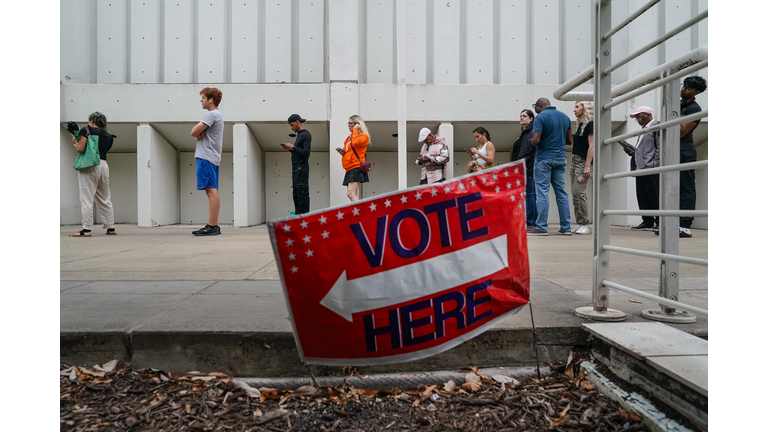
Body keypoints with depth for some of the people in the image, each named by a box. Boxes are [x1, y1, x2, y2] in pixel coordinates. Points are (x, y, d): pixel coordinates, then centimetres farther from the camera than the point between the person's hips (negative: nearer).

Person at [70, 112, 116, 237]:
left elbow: (80, 149, -9)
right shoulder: (108, 136, 16)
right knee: (105, 200, 11)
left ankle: (86, 230, -6)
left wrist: (75, 142, 12)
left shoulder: (86, 130, 0)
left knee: (87, 199, -4)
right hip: (104, 165, 6)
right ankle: (111, 228, 12)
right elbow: (103, 150, 16)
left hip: (89, 165, -6)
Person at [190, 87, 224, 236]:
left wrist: (198, 132, 7)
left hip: (206, 158, -10)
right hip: (213, 158, 10)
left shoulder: (211, 114, -9)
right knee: (213, 192, 8)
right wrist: (200, 133, 0)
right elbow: (196, 133, 22)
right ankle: (214, 226, 10)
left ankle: (211, 226, -15)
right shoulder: (218, 115, 23)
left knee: (211, 191, -13)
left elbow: (194, 132, -14)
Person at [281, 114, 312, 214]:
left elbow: (306, 152, -17)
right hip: (296, 169, 9)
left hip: (301, 169, -9)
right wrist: (290, 148, 9)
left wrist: (293, 147, -10)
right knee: (296, 195, 7)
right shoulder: (299, 134, 22)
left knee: (302, 194, -11)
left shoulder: (305, 134, -7)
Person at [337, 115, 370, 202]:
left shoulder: (363, 136, -4)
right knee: (353, 195, 7)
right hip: (349, 169, 9)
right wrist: (343, 151, 10)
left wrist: (355, 129, -11)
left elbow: (355, 143, -25)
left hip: (356, 168, -9)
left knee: (350, 194, -21)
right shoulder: (350, 137, 21)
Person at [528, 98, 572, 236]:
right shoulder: (565, 117, 11)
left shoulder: (540, 117, -9)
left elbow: (535, 140, -18)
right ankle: (566, 227, 11)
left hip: (544, 158, -6)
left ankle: (541, 227, -4)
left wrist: (532, 142, 3)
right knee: (561, 191, 9)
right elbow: (570, 140, 13)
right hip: (560, 158, 6)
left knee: (542, 191, -4)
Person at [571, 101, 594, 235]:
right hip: (574, 160, 9)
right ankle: (580, 224, 10)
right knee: (575, 192, 6)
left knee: (579, 192, -12)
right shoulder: (580, 125, 18)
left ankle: (584, 225, -6)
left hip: (583, 161, -9)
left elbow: (591, 146, -14)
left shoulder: (590, 124, -8)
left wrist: (587, 166, -20)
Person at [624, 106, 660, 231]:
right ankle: (647, 222, 13)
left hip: (651, 169, -9)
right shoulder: (644, 129, 24)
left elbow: (660, 147, -12)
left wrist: (655, 164, -18)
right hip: (640, 168, 9)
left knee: (654, 196, -6)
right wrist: (632, 151, 10)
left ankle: (660, 222, 0)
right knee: (642, 196, 8)